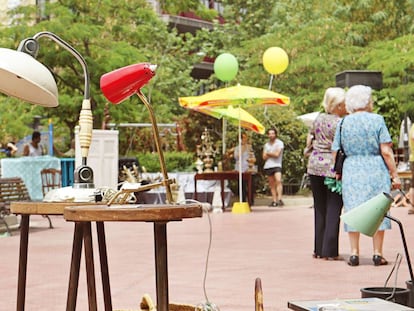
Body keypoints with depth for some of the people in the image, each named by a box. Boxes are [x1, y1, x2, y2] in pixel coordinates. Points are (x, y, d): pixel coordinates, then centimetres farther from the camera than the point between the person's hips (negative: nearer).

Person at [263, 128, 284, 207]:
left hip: (276, 165, -5)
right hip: (267, 166, 5)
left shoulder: (279, 143, 2)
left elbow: (277, 154, -10)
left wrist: (268, 153, 3)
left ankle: (279, 199, -29)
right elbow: (264, 157, 9)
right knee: (271, 184, 4)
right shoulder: (266, 145, 17)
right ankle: (274, 201, 6)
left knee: (278, 180, -23)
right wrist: (272, 154, -3)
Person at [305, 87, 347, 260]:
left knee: (319, 209, 13)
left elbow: (310, 137, 19)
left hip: (314, 166, 6)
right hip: (333, 168, -6)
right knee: (333, 210, 0)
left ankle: (319, 249, 16)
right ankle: (330, 251, -1)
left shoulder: (319, 118, 7)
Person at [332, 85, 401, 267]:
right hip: (375, 169, -2)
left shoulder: (343, 123, 5)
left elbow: (335, 152, 4)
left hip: (351, 170, 2)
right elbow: (386, 151, -8)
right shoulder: (377, 120, -3)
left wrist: (338, 173, 16)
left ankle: (354, 254, 5)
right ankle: (377, 254, 7)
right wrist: (394, 174, -3)